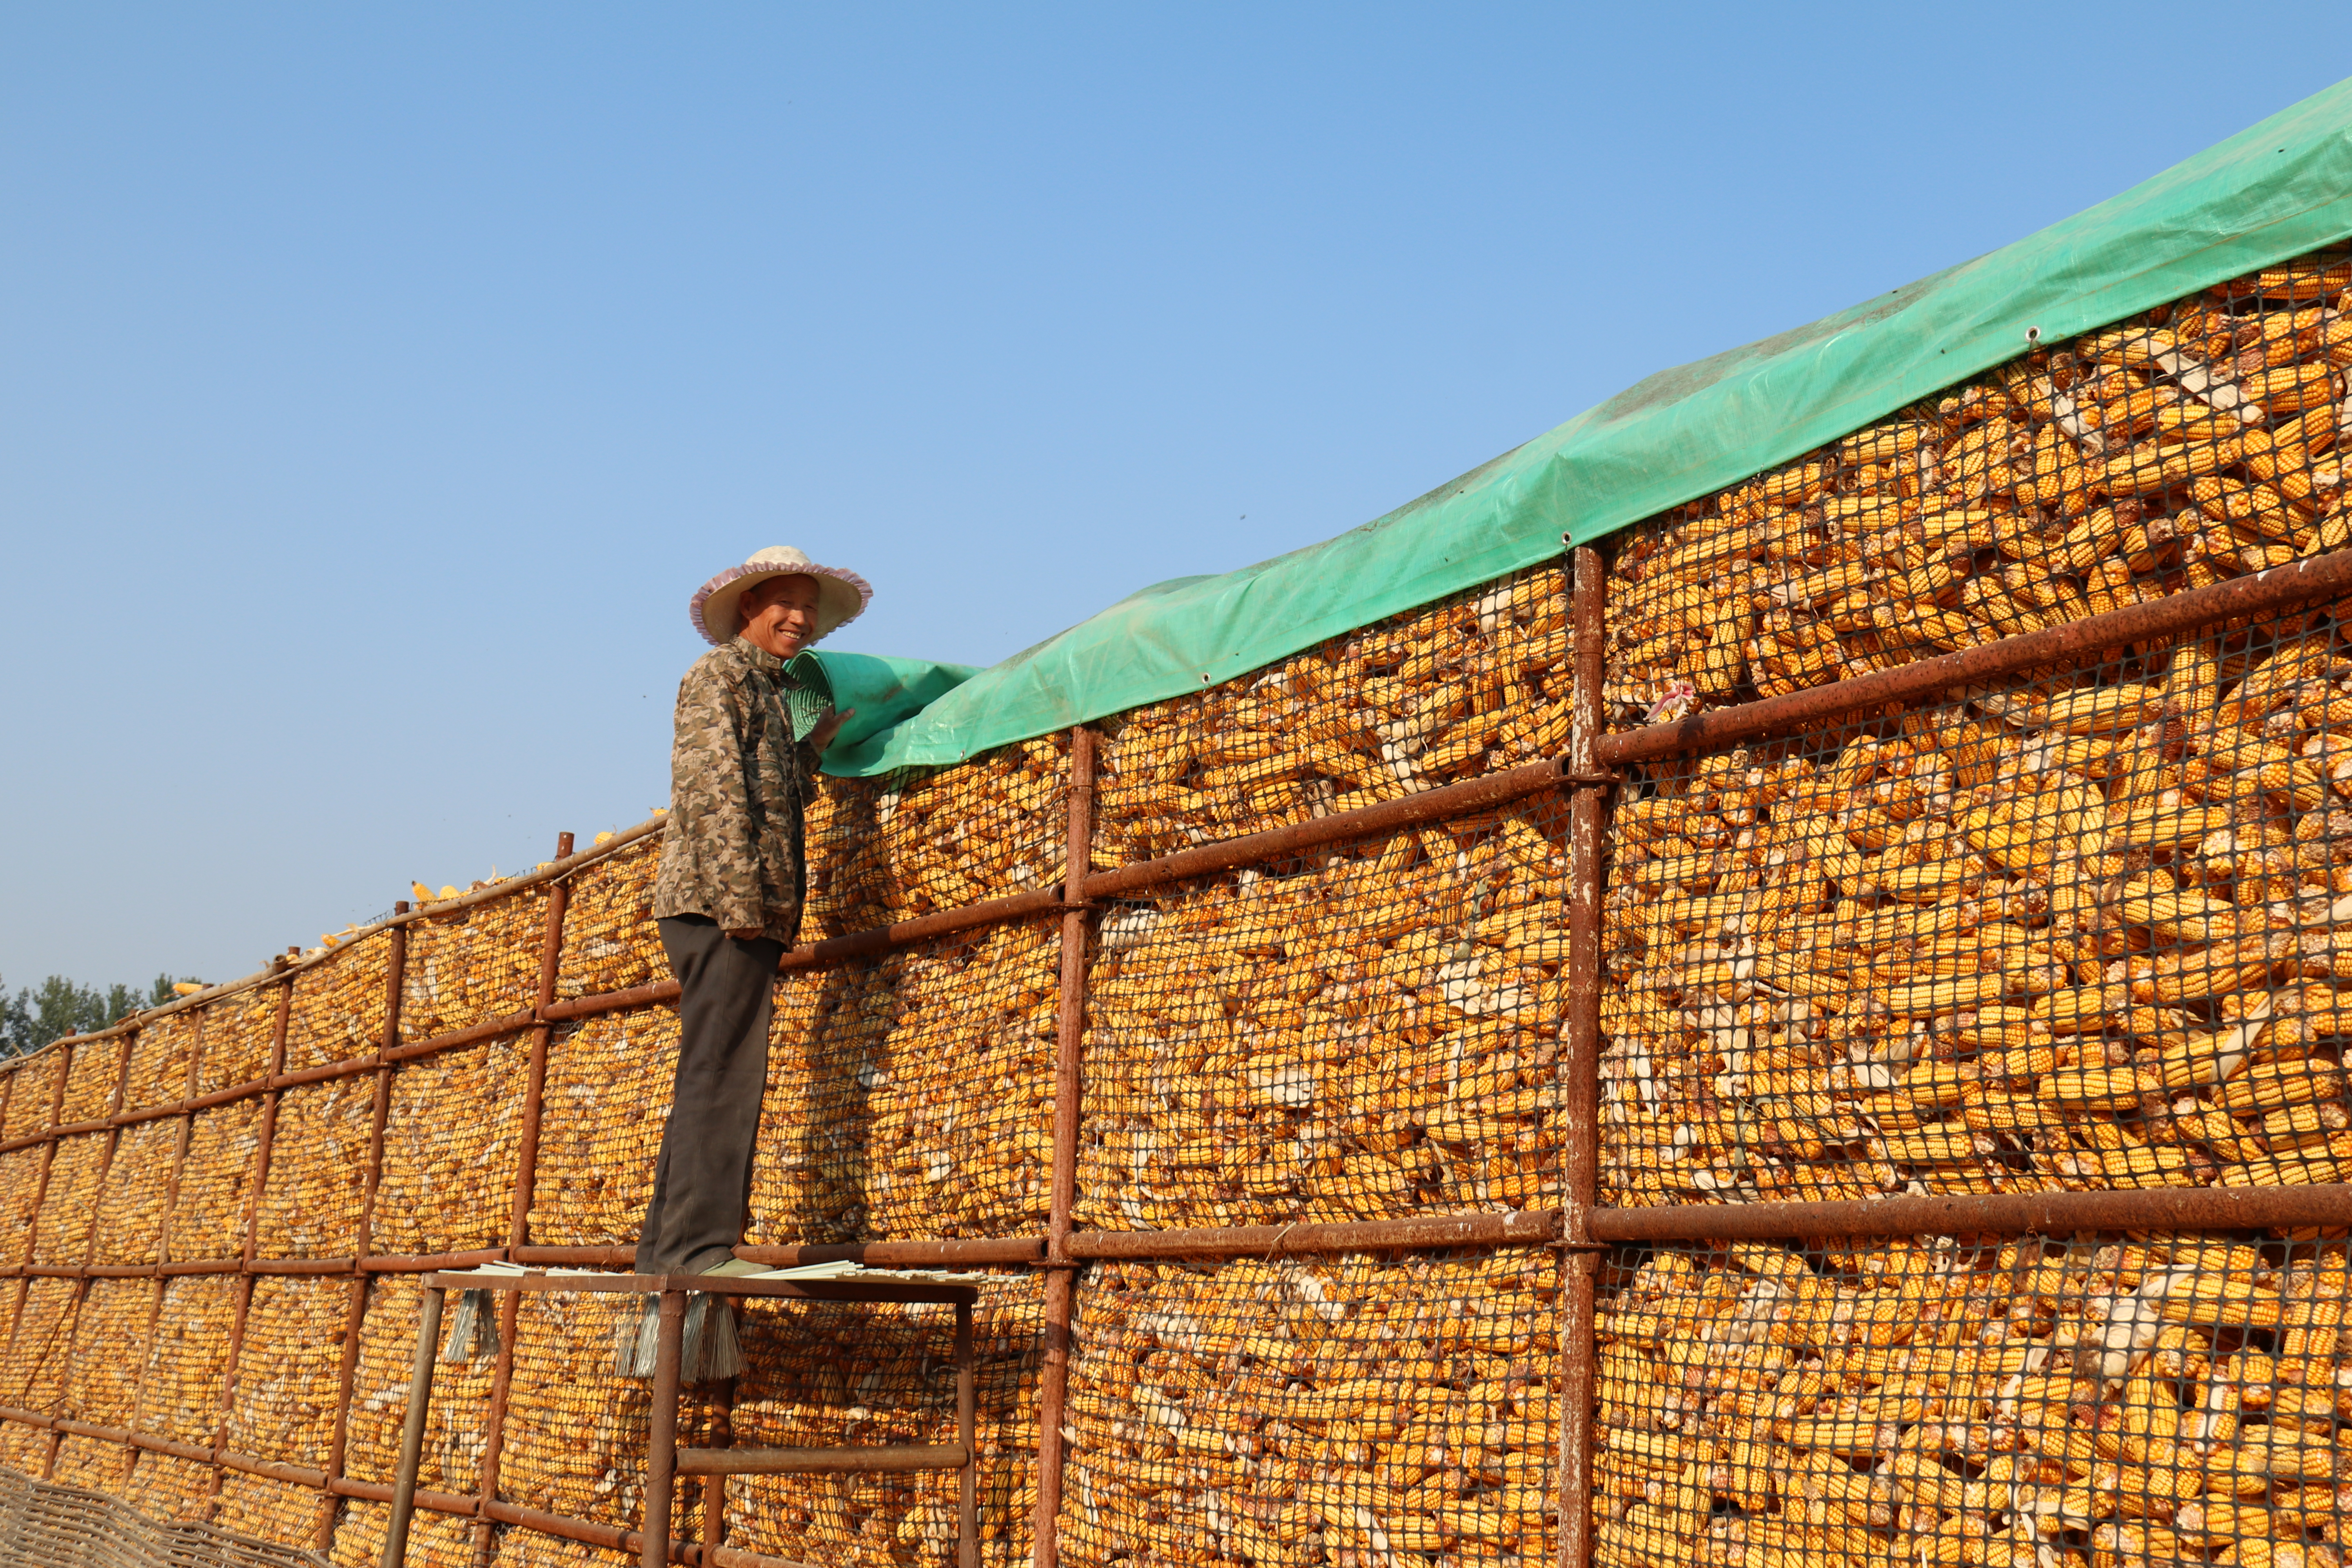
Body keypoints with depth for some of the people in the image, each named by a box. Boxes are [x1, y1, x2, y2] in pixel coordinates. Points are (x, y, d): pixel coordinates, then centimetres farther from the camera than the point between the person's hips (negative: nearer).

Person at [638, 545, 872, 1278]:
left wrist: (820, 738, 23)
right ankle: (697, 1245, -14)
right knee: (722, 1077, -13)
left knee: (712, 1083, 9)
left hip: (750, 913, 10)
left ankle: (665, 1246, 13)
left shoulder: (773, 690, 26)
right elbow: (711, 787, -14)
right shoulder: (719, 674, -2)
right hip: (722, 906, -10)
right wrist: (740, 896, -21)